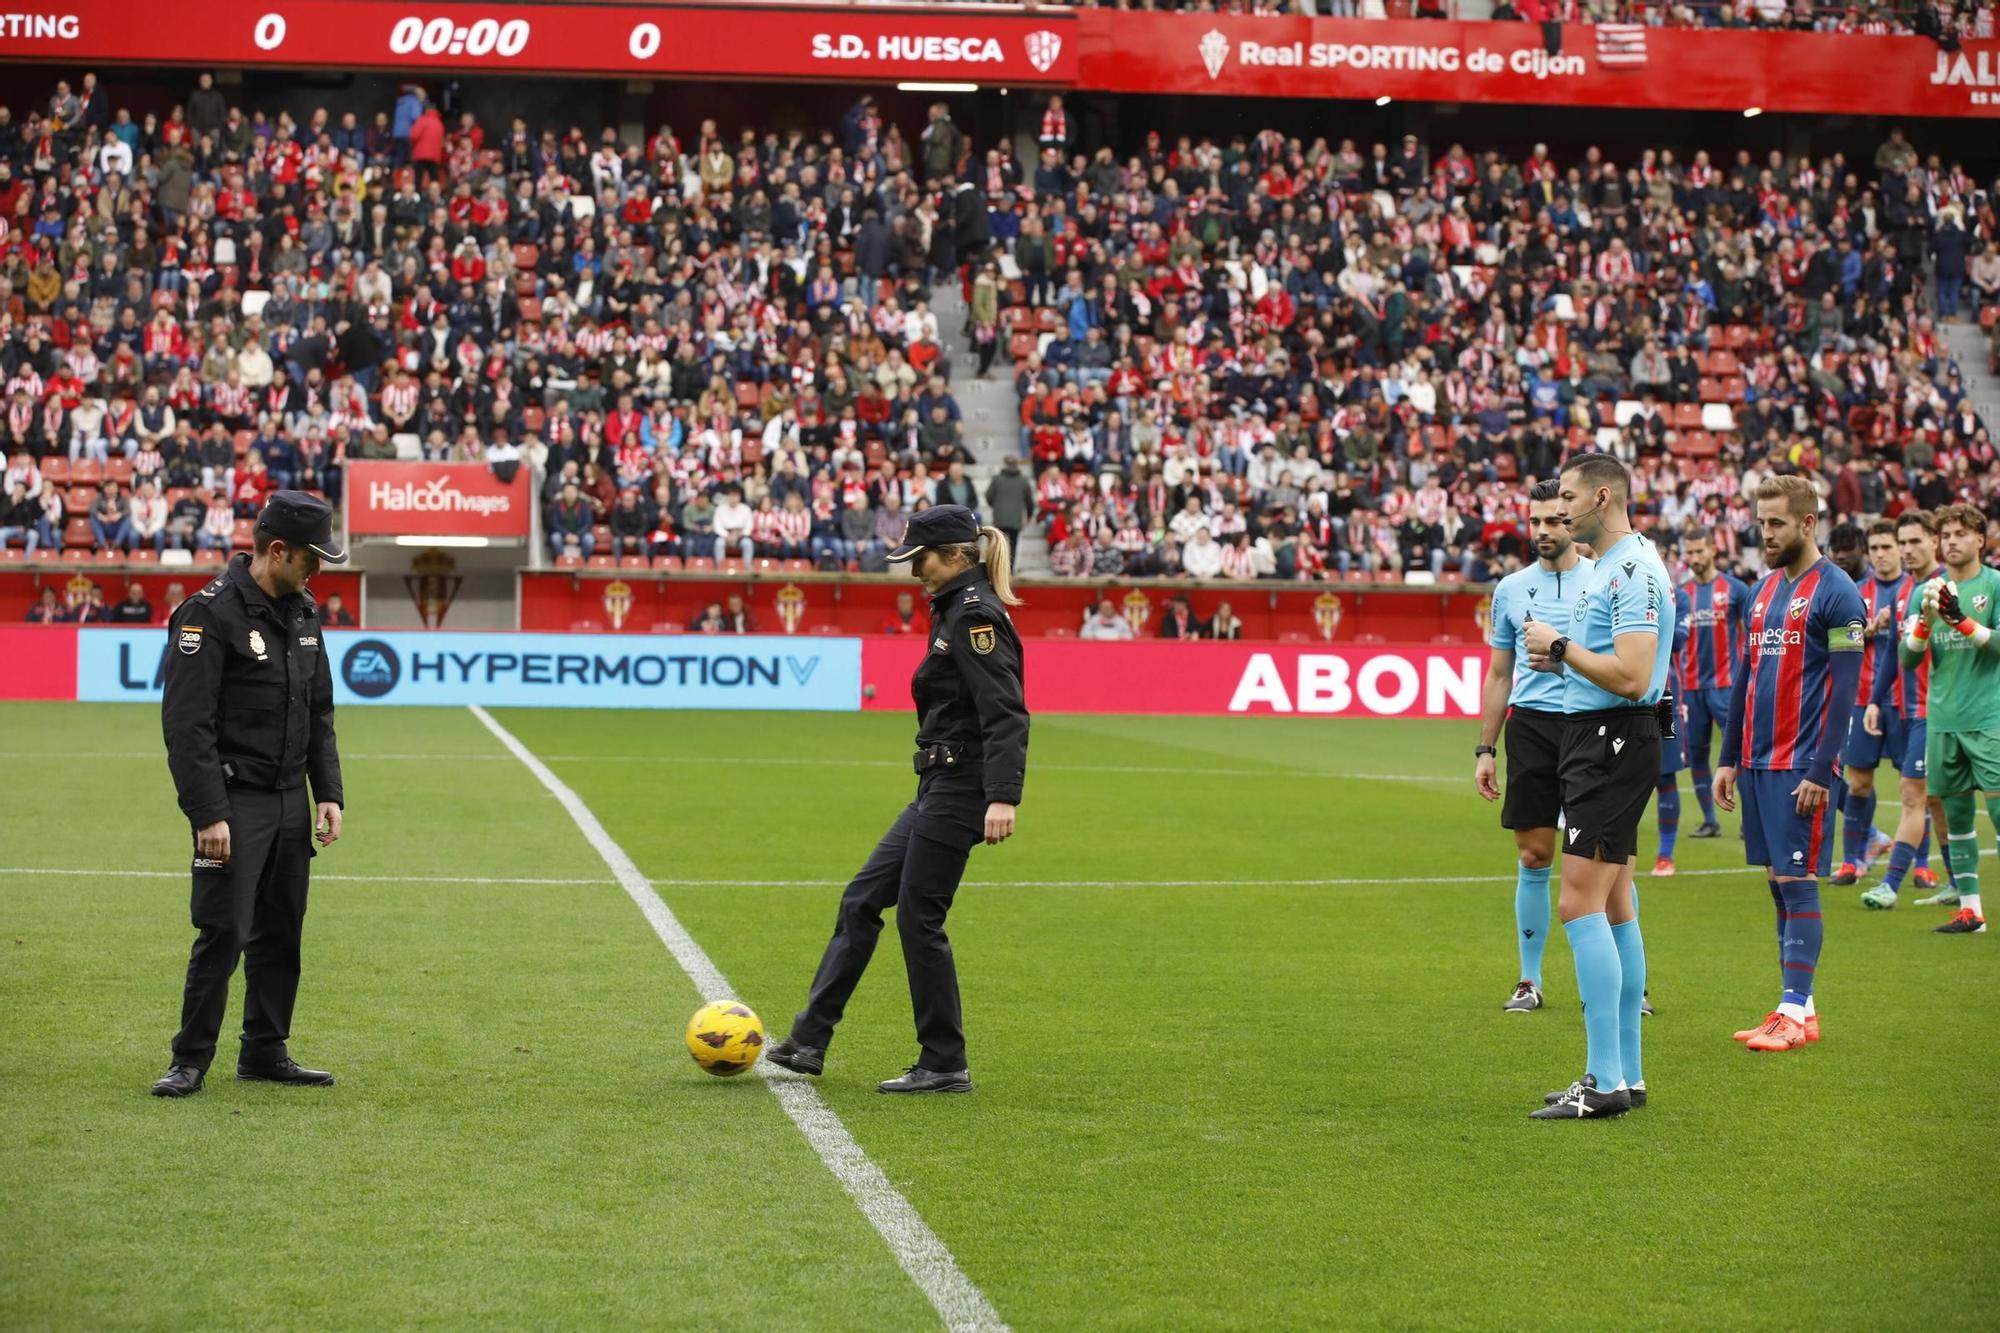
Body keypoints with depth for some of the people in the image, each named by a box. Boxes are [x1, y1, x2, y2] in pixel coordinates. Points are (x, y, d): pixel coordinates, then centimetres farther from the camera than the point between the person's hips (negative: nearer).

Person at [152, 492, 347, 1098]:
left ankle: (265, 1053, 21)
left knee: (281, 933, 11)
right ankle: (191, 1060, 3)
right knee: (224, 933, -7)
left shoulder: (302, 612, 12)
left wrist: (328, 793, 11)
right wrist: (208, 815, -21)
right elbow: (188, 724, -17)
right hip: (235, 803, -7)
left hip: (291, 804, 8)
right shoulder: (211, 614, -14)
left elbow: (320, 713, 19)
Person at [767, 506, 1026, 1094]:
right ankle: (810, 1040, 17)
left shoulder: (975, 615, -15)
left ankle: (945, 1065, 7)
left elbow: (1006, 713, -23)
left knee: (918, 918, -4)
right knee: (861, 900, 12)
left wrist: (1003, 798, -31)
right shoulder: (956, 610, 15)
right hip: (939, 787, 11)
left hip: (960, 790, -11)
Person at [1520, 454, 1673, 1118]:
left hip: (1614, 741, -11)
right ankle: (1625, 1074, 16)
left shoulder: (1635, 570, -15)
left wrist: (1561, 646, -13)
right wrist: (1557, 659, 8)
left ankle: (1604, 1081, -12)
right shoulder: (1604, 569, 17)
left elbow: (1630, 676, -24)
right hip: (1593, 739, 11)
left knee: (1580, 903, -13)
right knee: (1614, 906, 11)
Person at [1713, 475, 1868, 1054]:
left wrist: (1819, 771, -17)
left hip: (1801, 766, -7)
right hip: (1760, 762, 7)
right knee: (1778, 883, 8)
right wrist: (1730, 760, 16)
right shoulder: (1764, 590, 15)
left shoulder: (1836, 593, -8)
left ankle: (1798, 1012, -2)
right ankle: (1795, 1008, 14)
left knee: (1798, 882, -6)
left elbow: (1844, 690, -13)